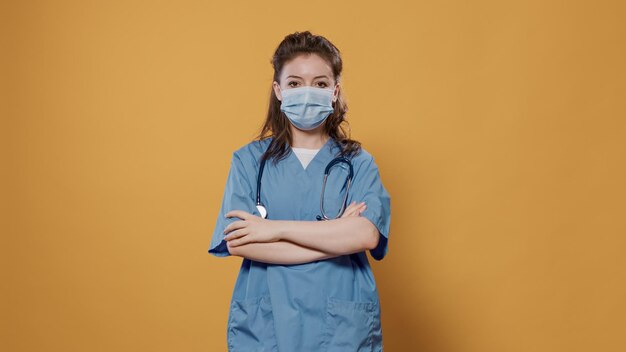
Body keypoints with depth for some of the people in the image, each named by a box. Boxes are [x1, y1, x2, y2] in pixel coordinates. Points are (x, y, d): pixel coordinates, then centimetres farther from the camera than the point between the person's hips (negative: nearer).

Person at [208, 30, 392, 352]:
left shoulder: (358, 163, 1)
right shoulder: (249, 160, 1)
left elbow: (367, 235, -15)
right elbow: (237, 243, -11)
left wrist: (277, 228, -16)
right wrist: (335, 238, -14)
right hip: (264, 325, 0)